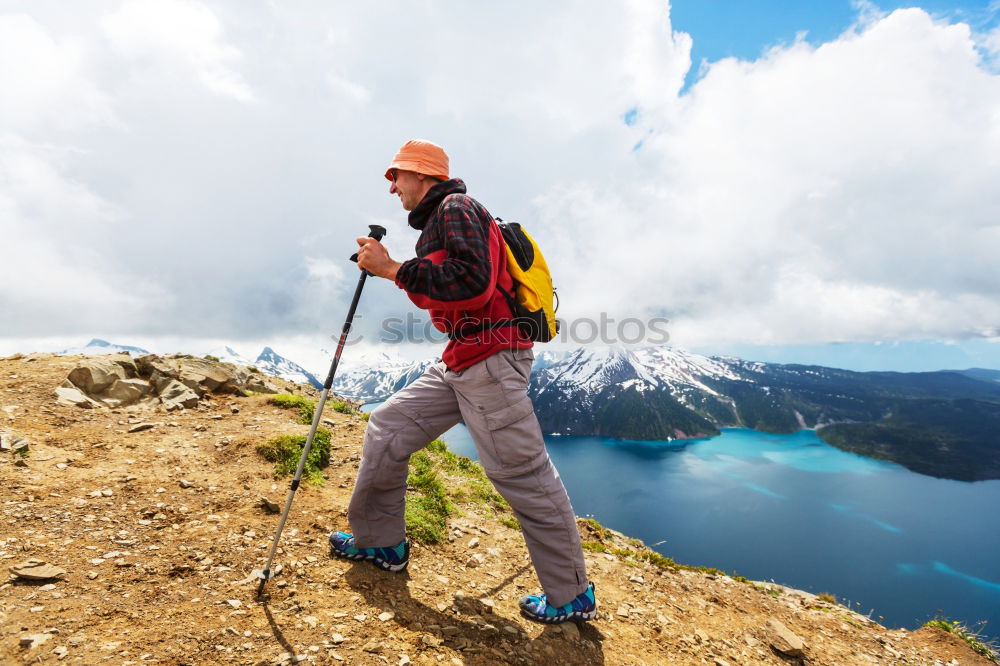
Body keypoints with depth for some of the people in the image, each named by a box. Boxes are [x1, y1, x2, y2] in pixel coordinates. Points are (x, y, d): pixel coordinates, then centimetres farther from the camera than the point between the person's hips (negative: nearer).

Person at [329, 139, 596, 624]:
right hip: (458, 364, 10)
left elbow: (473, 281, -25)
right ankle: (381, 543, 27)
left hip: (492, 360, -10)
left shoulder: (456, 208, -8)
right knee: (387, 429, 11)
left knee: (523, 475, -3)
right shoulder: (437, 222, 22)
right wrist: (390, 269, 18)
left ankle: (573, 596, 14)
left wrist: (394, 269, -17)